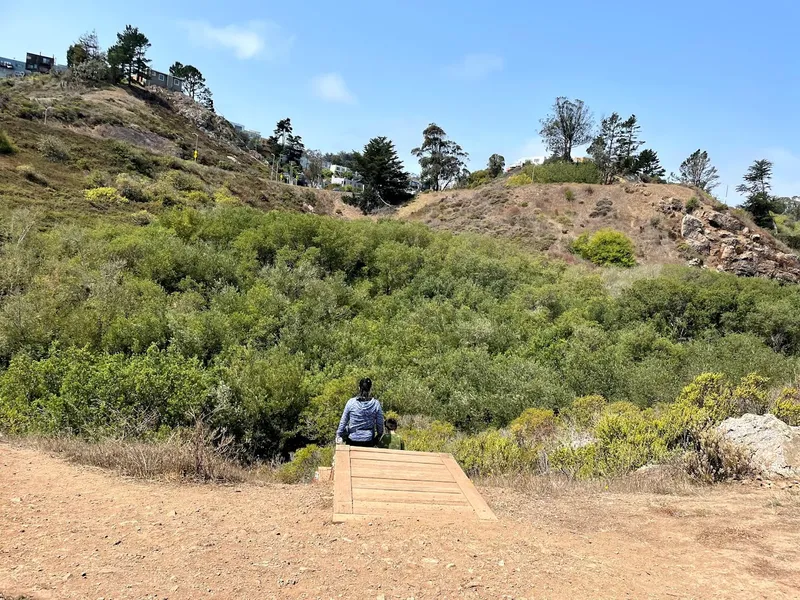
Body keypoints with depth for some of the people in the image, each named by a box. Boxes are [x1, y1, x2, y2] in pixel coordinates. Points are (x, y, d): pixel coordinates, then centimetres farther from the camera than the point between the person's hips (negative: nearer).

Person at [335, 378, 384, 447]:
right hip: (368, 441, 1)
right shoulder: (376, 404, -7)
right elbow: (380, 424, 1)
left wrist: (339, 435, 14)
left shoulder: (351, 402, -8)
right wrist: (378, 436, 18)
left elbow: (343, 421, 1)